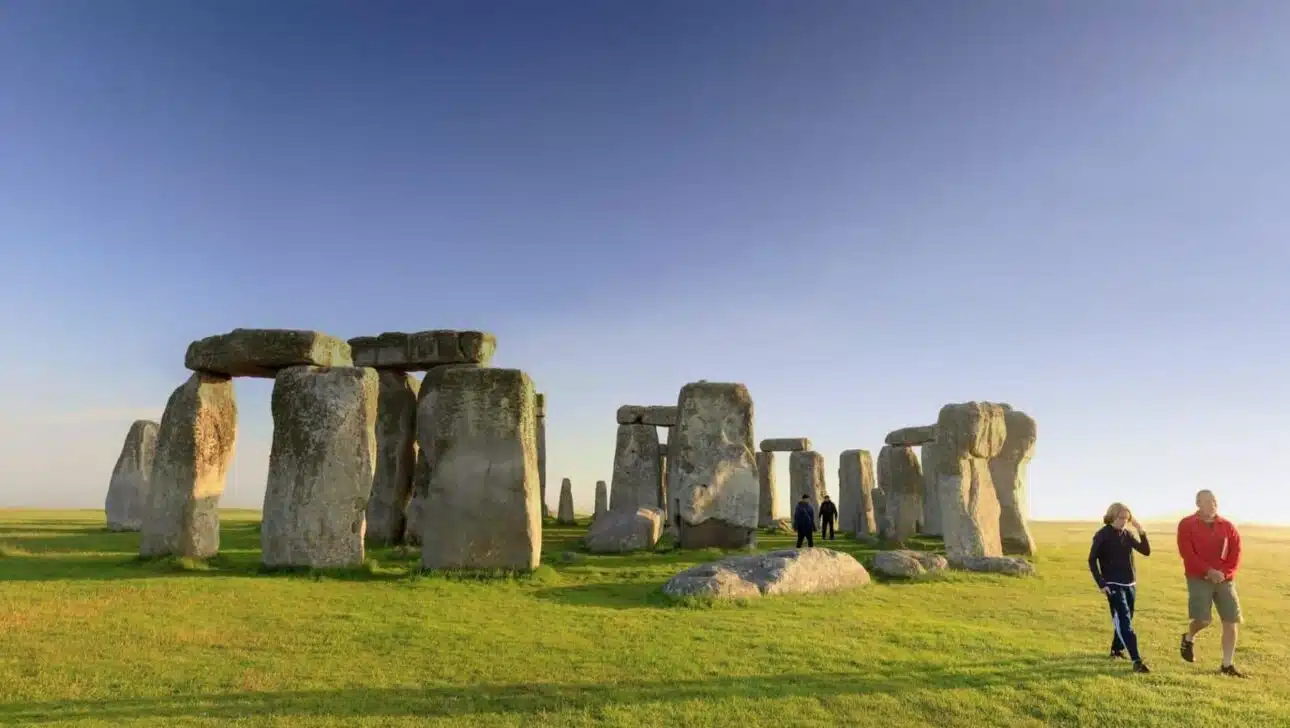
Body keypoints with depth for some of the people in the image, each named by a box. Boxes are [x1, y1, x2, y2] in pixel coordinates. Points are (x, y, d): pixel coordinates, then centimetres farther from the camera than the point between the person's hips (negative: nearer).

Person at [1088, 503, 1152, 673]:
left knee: (1125, 620, 14)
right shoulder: (1102, 535, -11)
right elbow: (1092, 560, -11)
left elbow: (1146, 551, 2)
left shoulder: (1127, 534, 6)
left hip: (1130, 584, 6)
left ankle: (1116, 649, 33)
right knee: (1124, 621, -12)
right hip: (1114, 585, -6)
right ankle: (1137, 661, -17)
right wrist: (1101, 583, -16)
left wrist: (1141, 532, -10)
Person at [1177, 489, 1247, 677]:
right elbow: (1187, 554, -10)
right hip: (1199, 578, -4)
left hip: (1225, 579, 4)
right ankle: (1188, 638, 20)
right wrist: (1208, 571, -18)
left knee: (1231, 621, 0)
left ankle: (1227, 665, 11)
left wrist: (1225, 573, -11)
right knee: (1203, 619, -14)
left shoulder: (1227, 526, 7)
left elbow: (1236, 553, 4)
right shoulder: (1186, 525, -3)